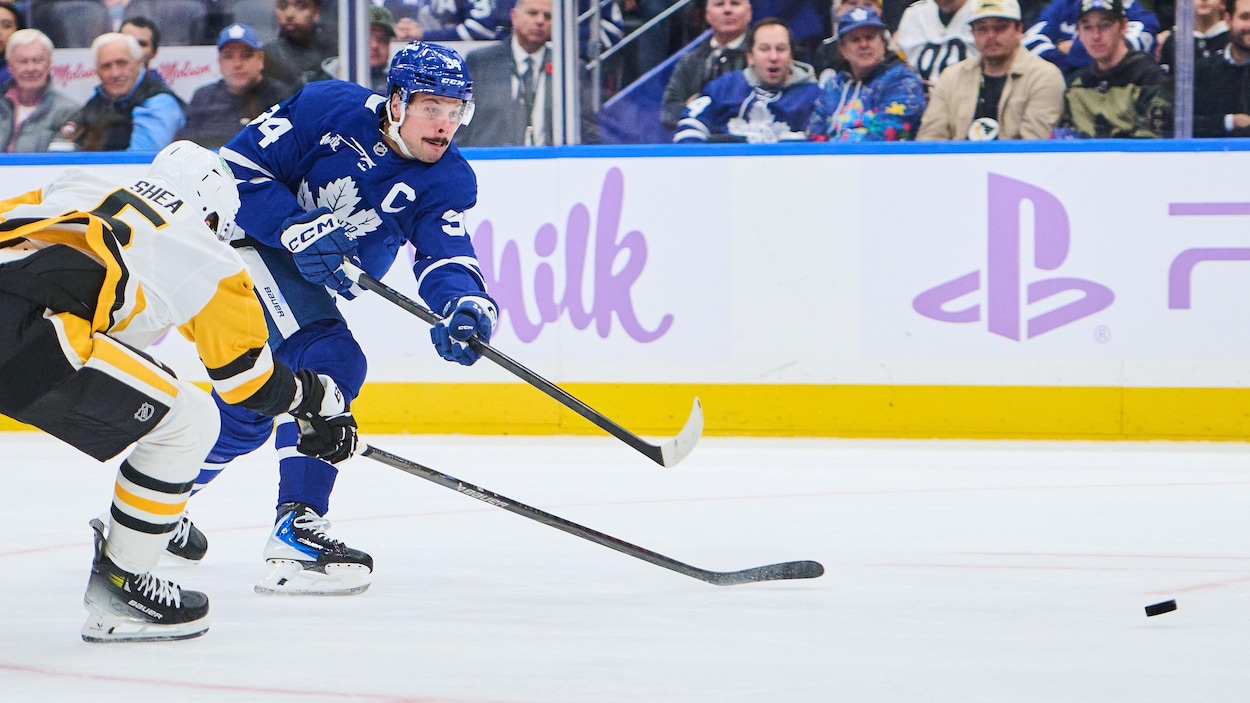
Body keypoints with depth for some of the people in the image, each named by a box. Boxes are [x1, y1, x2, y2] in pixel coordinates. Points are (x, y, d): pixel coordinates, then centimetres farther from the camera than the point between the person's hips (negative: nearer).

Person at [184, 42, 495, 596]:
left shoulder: (447, 181, -8)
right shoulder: (328, 109, -21)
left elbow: (446, 257, -22)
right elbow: (240, 163, -19)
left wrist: (465, 304, -44)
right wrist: (297, 230, -31)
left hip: (313, 276, 8)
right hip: (246, 236, -8)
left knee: (250, 405, 16)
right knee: (330, 360, -25)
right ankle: (297, 530, -30)